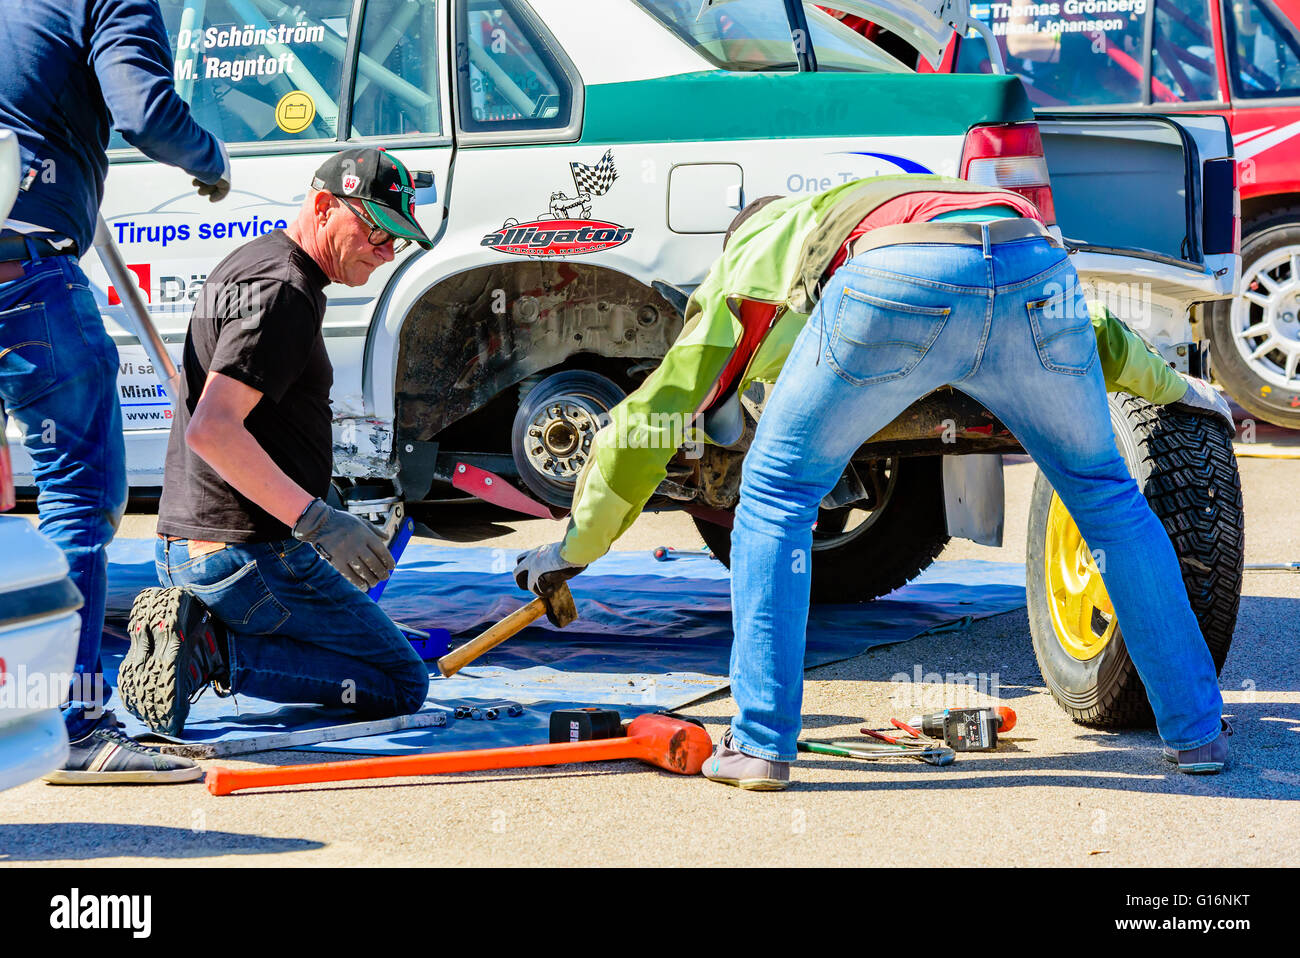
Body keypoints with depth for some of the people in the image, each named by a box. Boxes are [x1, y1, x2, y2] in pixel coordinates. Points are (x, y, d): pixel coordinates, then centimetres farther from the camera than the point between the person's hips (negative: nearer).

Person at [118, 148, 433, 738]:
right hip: (252, 552, -10)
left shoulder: (247, 262, 17)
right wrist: (317, 519, -29)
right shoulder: (286, 293, -16)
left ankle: (195, 626, 5)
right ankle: (217, 649, -15)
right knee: (403, 685, -1)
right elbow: (211, 429, -27)